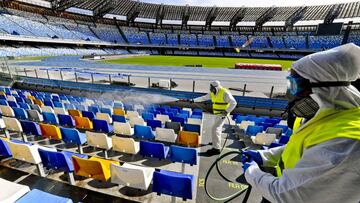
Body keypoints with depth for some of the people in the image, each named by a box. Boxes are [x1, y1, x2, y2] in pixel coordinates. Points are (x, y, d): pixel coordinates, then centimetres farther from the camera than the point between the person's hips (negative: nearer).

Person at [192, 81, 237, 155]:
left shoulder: (225, 93, -21)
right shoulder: (213, 93, 3)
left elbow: (233, 103, -22)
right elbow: (203, 98, 6)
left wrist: (226, 111, -29)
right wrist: (193, 100, 2)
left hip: (222, 114, -9)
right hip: (218, 114, 9)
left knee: (215, 129, -15)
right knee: (218, 127, 24)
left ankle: (216, 148, -9)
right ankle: (216, 142, 46)